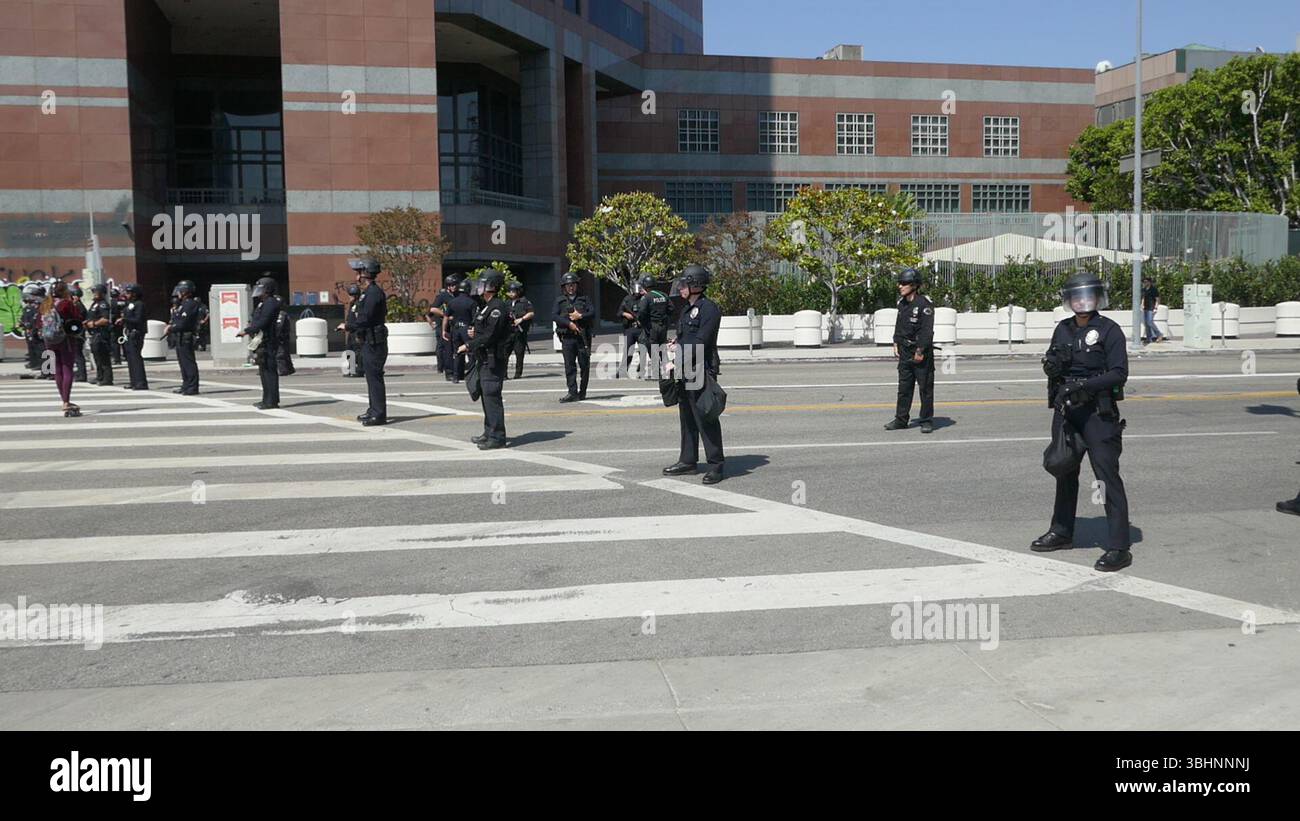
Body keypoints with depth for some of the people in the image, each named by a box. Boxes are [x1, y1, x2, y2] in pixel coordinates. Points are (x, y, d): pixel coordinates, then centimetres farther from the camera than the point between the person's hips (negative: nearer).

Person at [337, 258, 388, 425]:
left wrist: (347, 326, -7)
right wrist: (349, 325, 6)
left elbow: (364, 319, -21)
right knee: (372, 377, 16)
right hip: (369, 342, 11)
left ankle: (379, 415, -8)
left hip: (374, 342, -11)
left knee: (374, 377, -9)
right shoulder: (368, 292, 18)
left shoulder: (374, 292, -16)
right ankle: (373, 411, 25)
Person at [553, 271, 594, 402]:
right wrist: (569, 323, -12)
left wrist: (580, 316, -12)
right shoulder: (559, 301, 12)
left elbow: (593, 313, 3)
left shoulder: (584, 299, 13)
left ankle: (582, 392, 12)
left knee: (584, 365, 2)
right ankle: (573, 393, -7)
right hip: (567, 337, 0)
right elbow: (554, 316, -1)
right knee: (569, 366, -6)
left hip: (583, 337, 1)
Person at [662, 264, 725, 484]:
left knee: (705, 419, -7)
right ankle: (688, 461, 24)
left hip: (702, 370, -10)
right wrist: (676, 343, 5)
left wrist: (678, 361, -17)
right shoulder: (688, 309, 17)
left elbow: (701, 342, -19)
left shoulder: (709, 309, -13)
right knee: (686, 417, 15)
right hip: (685, 372, 10)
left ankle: (716, 465, -2)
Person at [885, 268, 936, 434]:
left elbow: (927, 330, -18)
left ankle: (927, 421, 9)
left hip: (922, 352, -7)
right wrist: (896, 343, 11)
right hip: (905, 352, 7)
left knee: (925, 387, 1)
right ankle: (901, 419, 18)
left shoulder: (924, 304, -15)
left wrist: (920, 351, -20)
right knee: (904, 387, 11)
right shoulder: (902, 303, 9)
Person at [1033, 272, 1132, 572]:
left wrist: (1086, 385, -26)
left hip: (1097, 411, -7)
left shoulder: (1108, 330, -8)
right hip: (1065, 409, 7)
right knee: (1064, 471, 17)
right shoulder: (1063, 329, 10)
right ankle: (1061, 532, 32)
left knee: (1107, 475, -9)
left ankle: (1119, 547, -7)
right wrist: (1052, 364, -6)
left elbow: (1119, 373, -14)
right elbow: (1049, 365, 18)